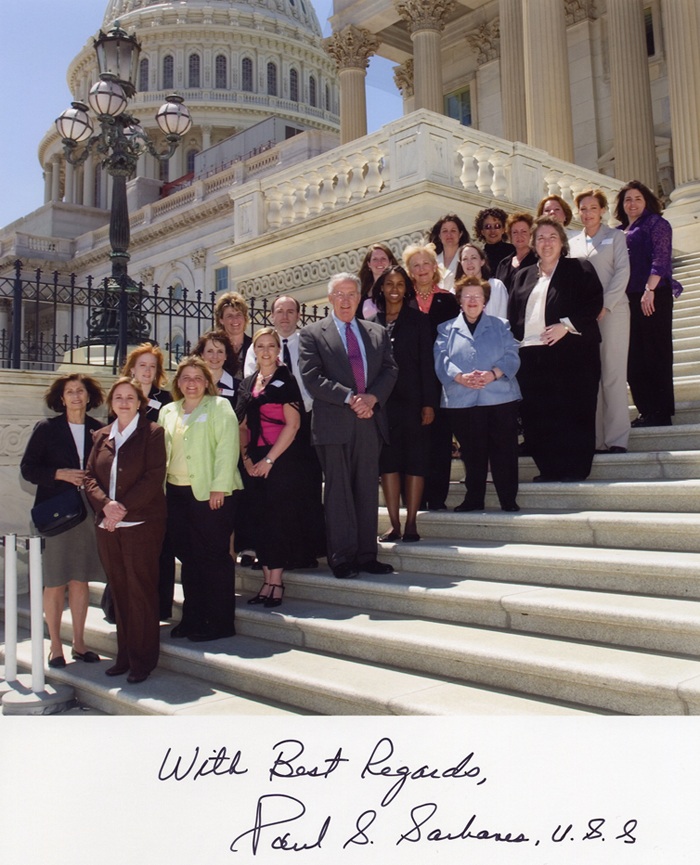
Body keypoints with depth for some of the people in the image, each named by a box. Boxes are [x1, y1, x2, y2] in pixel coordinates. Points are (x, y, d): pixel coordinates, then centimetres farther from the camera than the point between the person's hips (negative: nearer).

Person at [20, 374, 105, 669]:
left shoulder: (98, 430, 7)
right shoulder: (46, 429, 0)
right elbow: (27, 468, -2)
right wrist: (60, 474, -14)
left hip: (89, 512, 3)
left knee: (81, 580, 9)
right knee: (55, 582, 2)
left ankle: (78, 643, 19)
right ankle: (55, 645, 15)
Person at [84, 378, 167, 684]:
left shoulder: (152, 433, -1)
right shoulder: (101, 436, 15)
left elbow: (154, 477, -9)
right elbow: (90, 477, 10)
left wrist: (124, 507, -16)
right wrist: (105, 504, -9)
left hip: (141, 523, -5)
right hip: (107, 525, 5)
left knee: (140, 591, -2)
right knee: (118, 590, 9)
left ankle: (142, 659, 7)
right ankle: (124, 655, 19)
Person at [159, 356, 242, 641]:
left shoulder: (219, 406, -1)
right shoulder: (168, 411, 17)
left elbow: (227, 447, -10)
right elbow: (162, 450, 17)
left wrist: (219, 487, -17)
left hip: (210, 492, -6)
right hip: (176, 492, 6)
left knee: (214, 556, -1)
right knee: (188, 556, 11)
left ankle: (220, 622, 6)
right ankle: (193, 618, 21)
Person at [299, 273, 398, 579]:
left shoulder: (378, 333, 16)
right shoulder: (312, 334, 4)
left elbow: (389, 370, 8)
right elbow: (312, 378, -6)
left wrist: (371, 397, -10)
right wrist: (350, 398, -14)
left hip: (369, 421, 4)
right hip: (333, 424, -3)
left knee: (368, 490, 7)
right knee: (338, 492, 0)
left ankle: (367, 556, 14)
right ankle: (342, 558, 6)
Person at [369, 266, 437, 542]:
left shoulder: (418, 320, 4)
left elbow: (427, 363, 0)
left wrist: (428, 403, -7)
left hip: (412, 400, -2)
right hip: (382, 401, 2)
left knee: (414, 460, 0)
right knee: (387, 460, 3)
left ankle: (411, 524, 5)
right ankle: (394, 525, 8)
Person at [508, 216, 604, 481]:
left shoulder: (580, 269, 9)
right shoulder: (523, 276, 22)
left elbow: (594, 303, -2)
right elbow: (512, 316, 19)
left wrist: (566, 325, -13)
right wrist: (514, 341, 3)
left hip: (571, 352, -4)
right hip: (530, 355, 4)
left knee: (572, 414, -6)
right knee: (535, 417, 0)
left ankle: (574, 470, 3)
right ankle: (549, 469, 11)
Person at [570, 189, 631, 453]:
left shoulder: (615, 236, 9)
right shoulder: (572, 243, 18)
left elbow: (622, 272, -2)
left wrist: (605, 305, -13)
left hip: (611, 312, -3)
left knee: (613, 375, -6)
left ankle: (617, 438, -4)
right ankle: (595, 439, 4)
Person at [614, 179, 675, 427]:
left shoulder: (655, 222, 2)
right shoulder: (619, 232, 19)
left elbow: (660, 258, -10)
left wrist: (649, 290, -19)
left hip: (652, 297, -6)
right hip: (627, 300, 7)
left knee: (656, 354, -4)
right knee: (634, 357, 5)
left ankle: (661, 413, 1)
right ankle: (646, 411, 12)